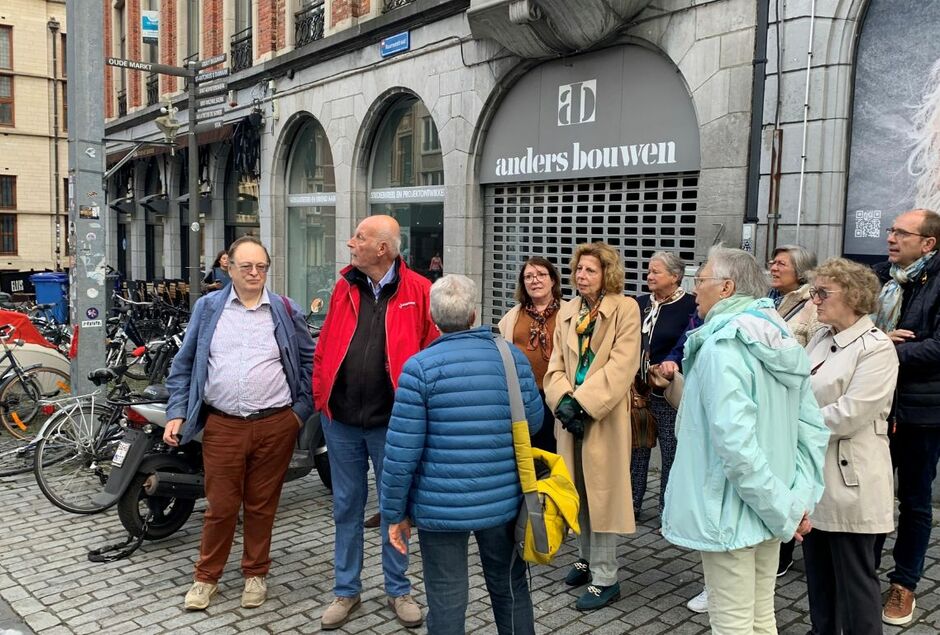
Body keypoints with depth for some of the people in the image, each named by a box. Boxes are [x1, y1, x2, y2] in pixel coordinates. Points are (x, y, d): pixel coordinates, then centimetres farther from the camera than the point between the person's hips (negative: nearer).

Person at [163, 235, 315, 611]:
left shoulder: (286, 311, 4)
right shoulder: (208, 308, 4)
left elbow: (309, 361, 9)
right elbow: (184, 364, 7)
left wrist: (302, 409, 2)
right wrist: (176, 414, 1)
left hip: (275, 425, 0)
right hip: (222, 426, 0)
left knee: (262, 506, 12)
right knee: (221, 507, 8)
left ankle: (255, 574, 30)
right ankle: (206, 577, 27)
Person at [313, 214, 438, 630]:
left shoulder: (418, 291, -8)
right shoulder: (344, 287, 5)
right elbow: (325, 346, 9)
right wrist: (320, 395, 3)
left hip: (391, 421, -3)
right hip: (341, 419, 4)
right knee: (346, 506, 14)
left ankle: (397, 589, 29)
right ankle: (346, 590, 30)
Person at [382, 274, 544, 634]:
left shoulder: (420, 367, -13)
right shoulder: (514, 357, -2)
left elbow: (401, 452, -14)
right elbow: (534, 422, 8)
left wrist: (394, 513, -2)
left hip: (441, 506, -3)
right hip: (503, 500, 4)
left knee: (447, 602, 10)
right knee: (510, 588, 22)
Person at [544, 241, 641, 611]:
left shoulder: (625, 308, -5)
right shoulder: (566, 312, 12)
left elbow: (622, 365, -14)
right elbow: (556, 365, 7)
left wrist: (582, 402, -19)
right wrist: (563, 401, -12)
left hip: (604, 416, -6)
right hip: (570, 415, 6)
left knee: (601, 492, -1)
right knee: (579, 491, 15)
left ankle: (605, 578, 9)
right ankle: (587, 557, 32)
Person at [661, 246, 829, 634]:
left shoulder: (722, 345, -20)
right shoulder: (783, 342, 6)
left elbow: (735, 442, -28)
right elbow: (813, 431, 6)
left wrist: (781, 508, -18)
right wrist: (798, 501, 2)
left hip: (732, 510, -8)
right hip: (768, 511, 8)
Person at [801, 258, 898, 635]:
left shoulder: (877, 349, -14)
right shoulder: (820, 339, 9)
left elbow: (847, 414, -21)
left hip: (849, 479, -7)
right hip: (813, 472, 7)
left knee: (854, 575, 6)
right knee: (817, 568, 19)